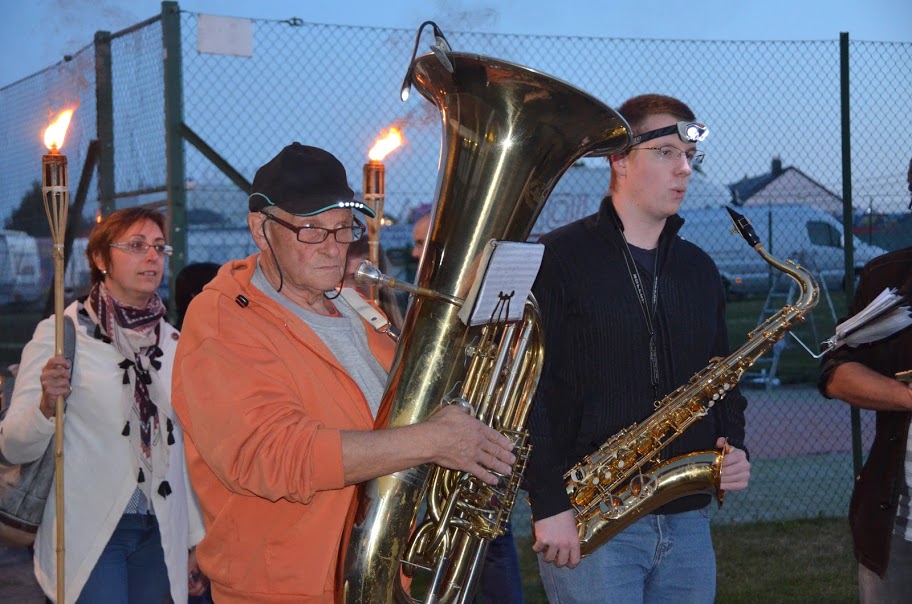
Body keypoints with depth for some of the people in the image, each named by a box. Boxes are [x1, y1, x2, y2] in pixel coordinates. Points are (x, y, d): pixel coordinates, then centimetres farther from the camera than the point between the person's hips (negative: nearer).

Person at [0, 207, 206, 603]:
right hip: (90, 535, -5)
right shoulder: (60, 333, -6)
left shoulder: (172, 342, 8)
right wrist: (46, 404, -29)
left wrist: (196, 540, 12)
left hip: (160, 535, 5)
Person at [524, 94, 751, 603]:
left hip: (689, 521, 6)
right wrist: (550, 504, -17)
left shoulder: (699, 269, 15)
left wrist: (735, 449, 2)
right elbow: (529, 386, -10)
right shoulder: (560, 259, -5)